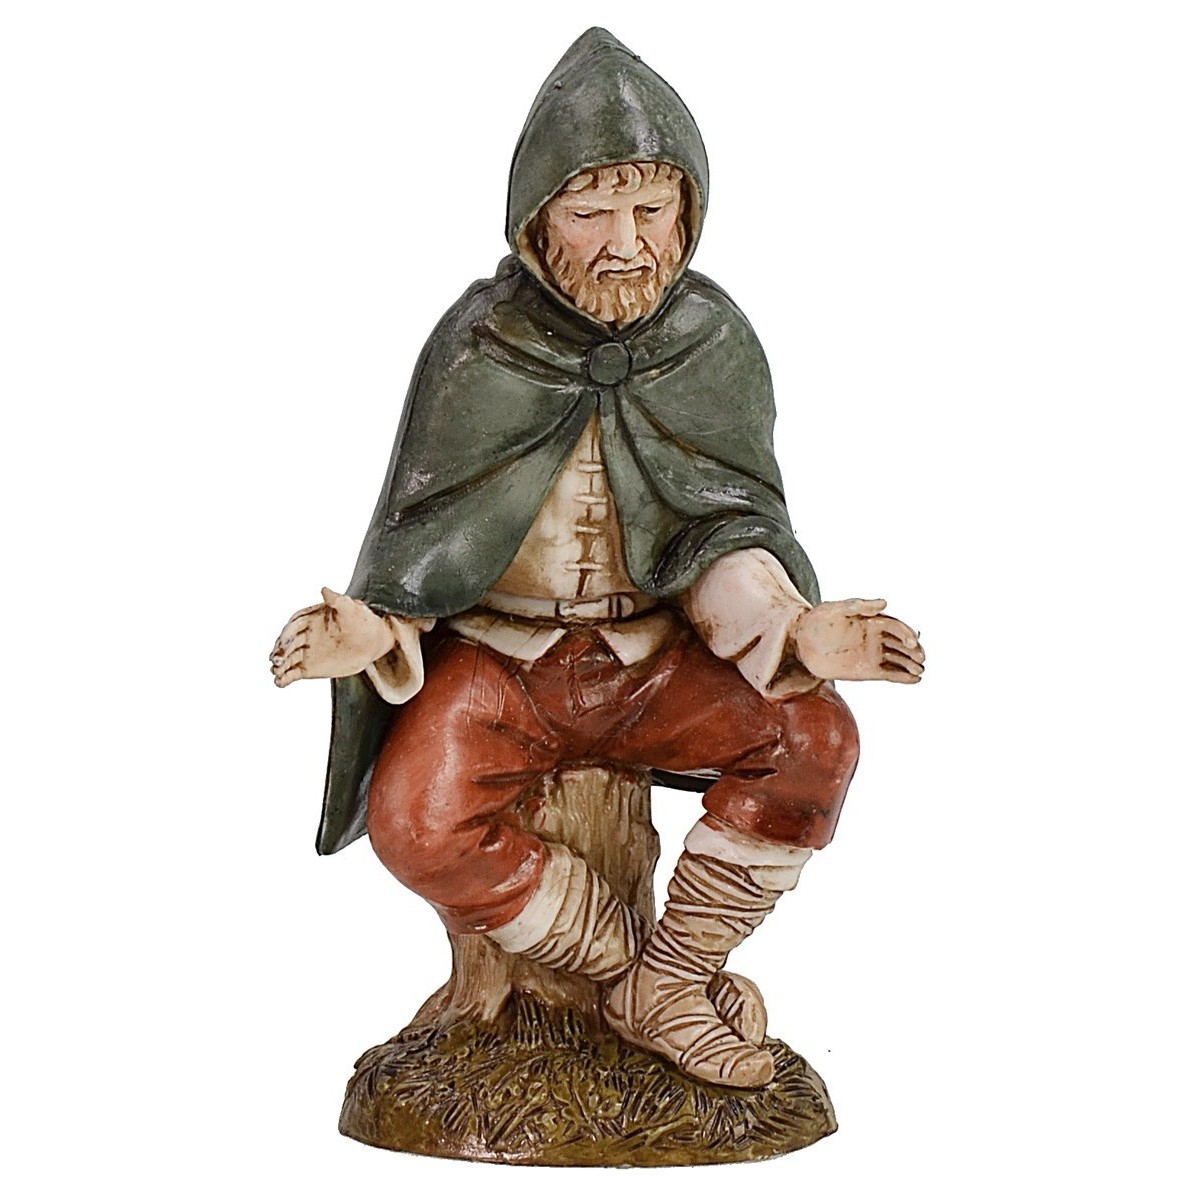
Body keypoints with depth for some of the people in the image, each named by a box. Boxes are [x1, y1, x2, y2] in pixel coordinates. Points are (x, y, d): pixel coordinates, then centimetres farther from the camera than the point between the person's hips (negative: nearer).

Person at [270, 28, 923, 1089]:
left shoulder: (714, 341, -4)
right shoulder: (479, 344, -9)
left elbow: (728, 529, -1)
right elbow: (422, 542, -5)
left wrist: (794, 627, -23)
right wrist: (372, 633, -28)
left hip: (653, 653, 2)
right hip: (496, 653, -1)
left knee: (814, 738, -24)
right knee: (415, 818, -29)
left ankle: (666, 985, -7)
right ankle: (646, 977, -8)